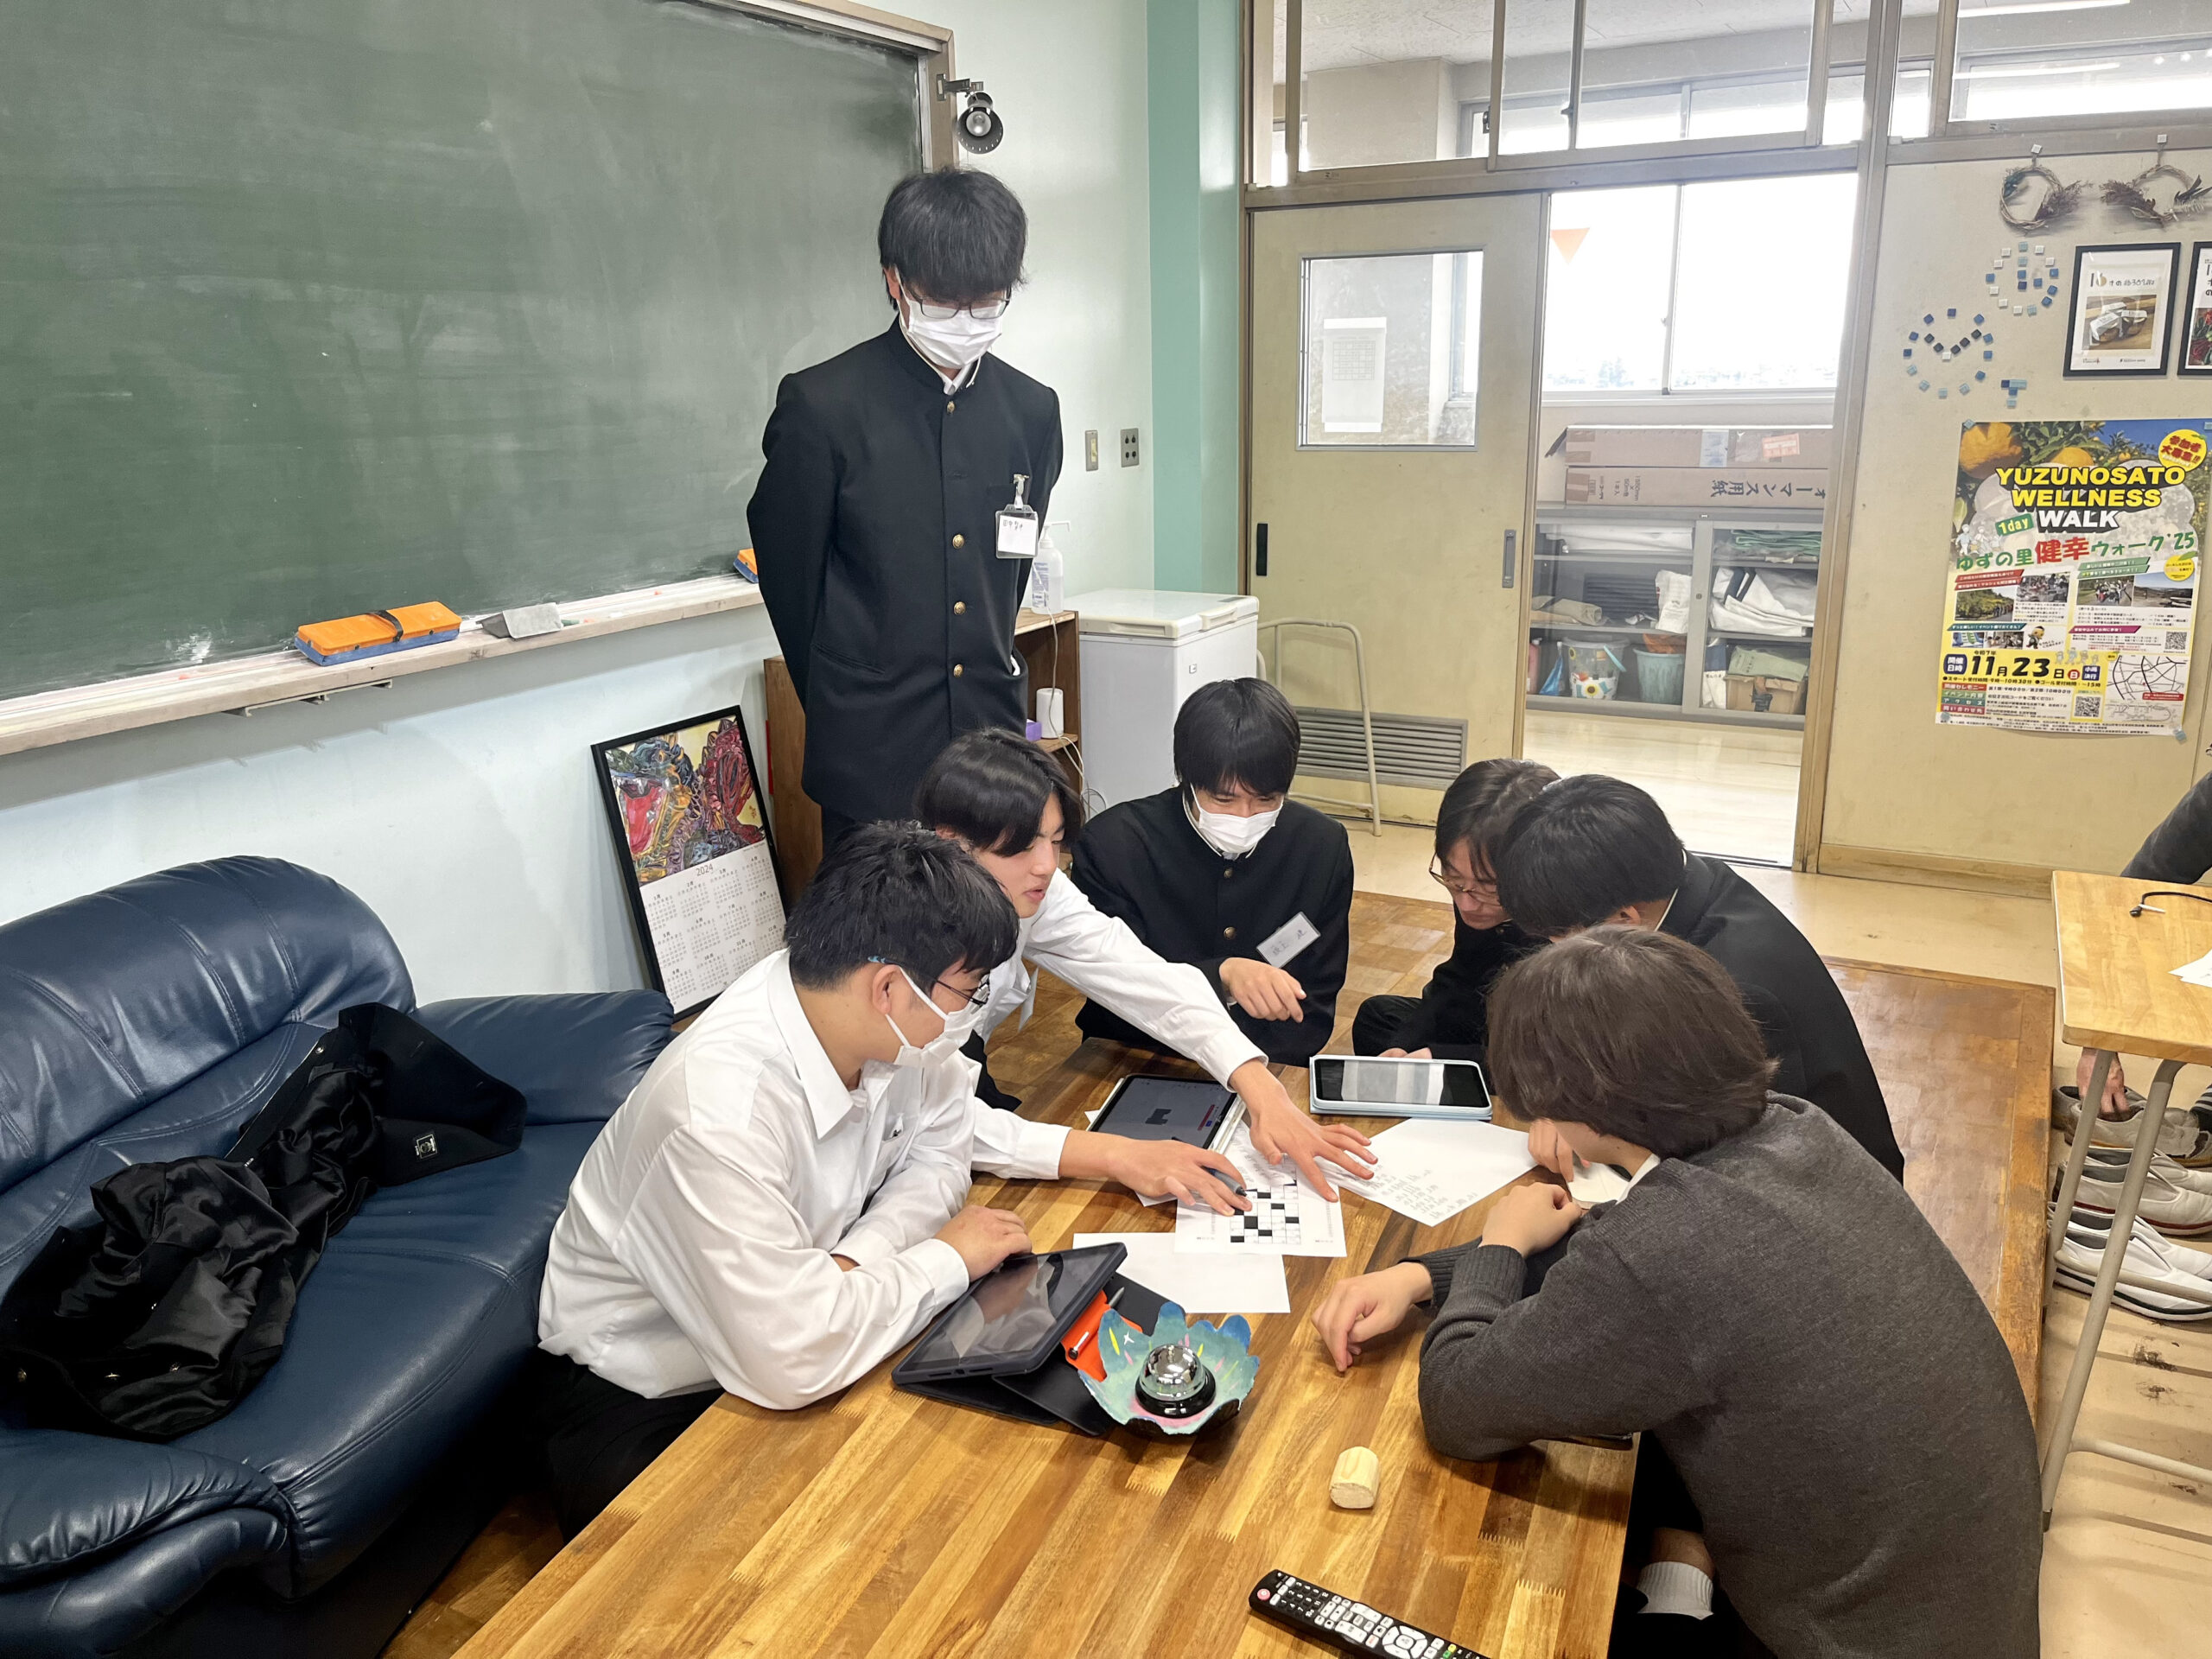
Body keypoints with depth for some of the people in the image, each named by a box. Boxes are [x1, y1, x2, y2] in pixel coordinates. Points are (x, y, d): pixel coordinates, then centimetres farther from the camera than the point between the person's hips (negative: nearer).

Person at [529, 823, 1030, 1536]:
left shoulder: (890, 1026, -16)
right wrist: (946, 1258, -24)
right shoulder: (720, 1111, -38)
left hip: (781, 1318, 6)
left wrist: (856, 1261, -21)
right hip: (640, 1397, -6)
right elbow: (788, 1359, -38)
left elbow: (937, 1156, -2)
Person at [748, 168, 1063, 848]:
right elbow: (789, 574, 0)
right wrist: (846, 709, 8)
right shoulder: (823, 406, -8)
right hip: (874, 757, -4)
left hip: (992, 735, 4)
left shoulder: (1031, 409, 6)